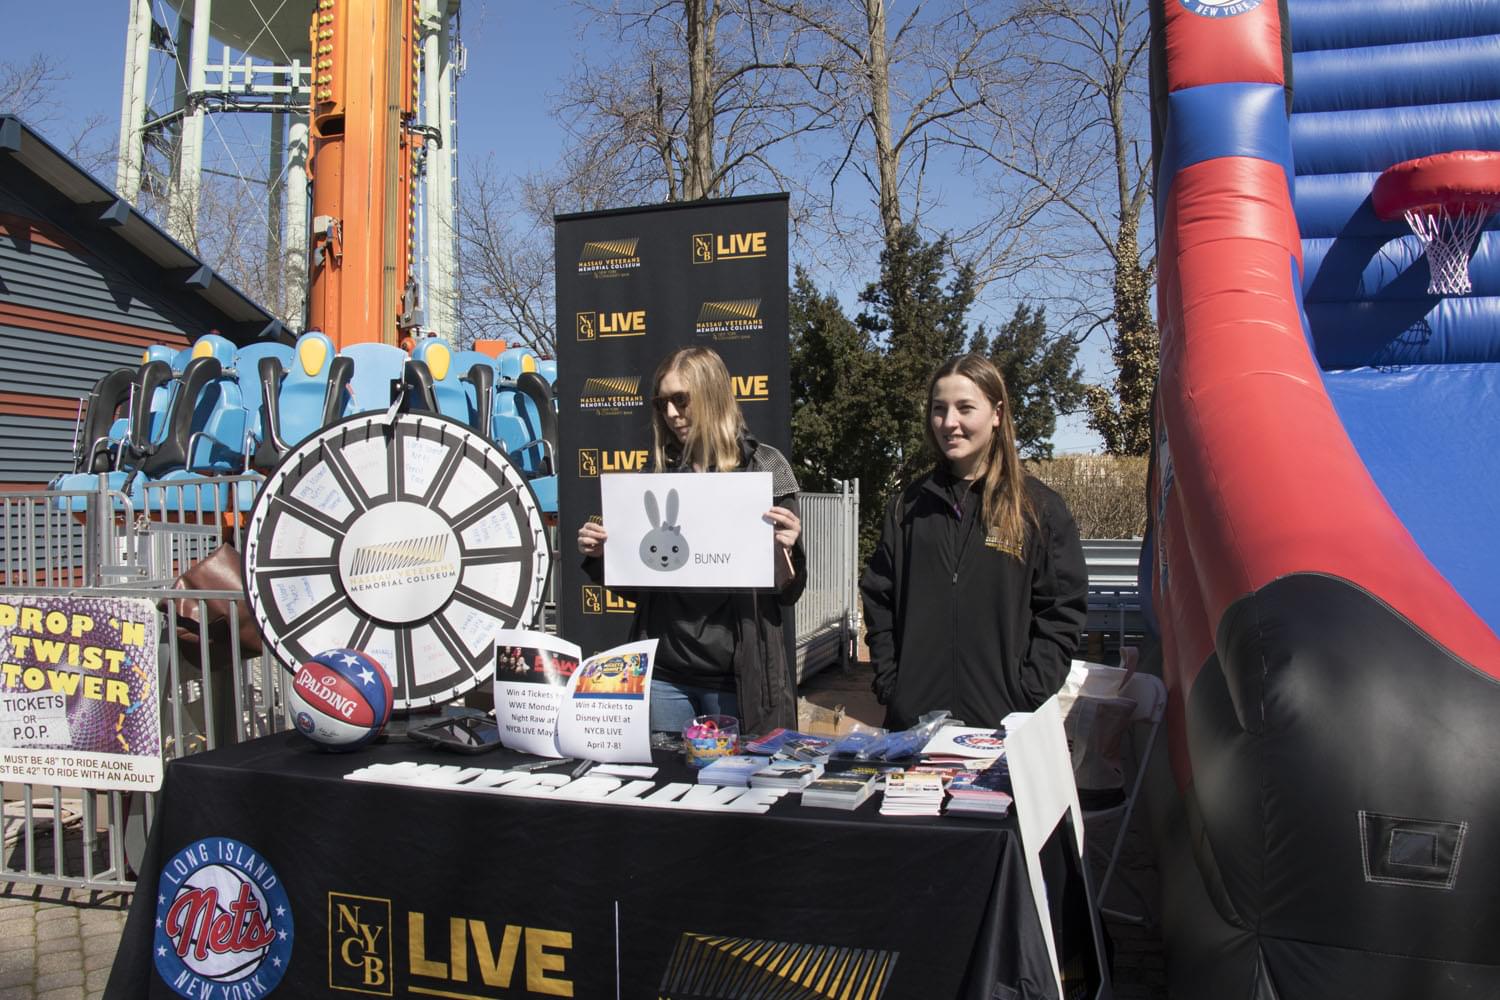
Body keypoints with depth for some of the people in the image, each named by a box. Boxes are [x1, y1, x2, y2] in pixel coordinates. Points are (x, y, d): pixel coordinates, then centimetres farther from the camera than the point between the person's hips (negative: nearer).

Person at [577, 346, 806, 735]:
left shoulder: (763, 467, -3)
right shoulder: (659, 471, 7)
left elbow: (787, 593, -2)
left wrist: (785, 548, -22)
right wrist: (600, 554, -4)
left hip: (739, 675, -3)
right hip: (663, 673, 3)